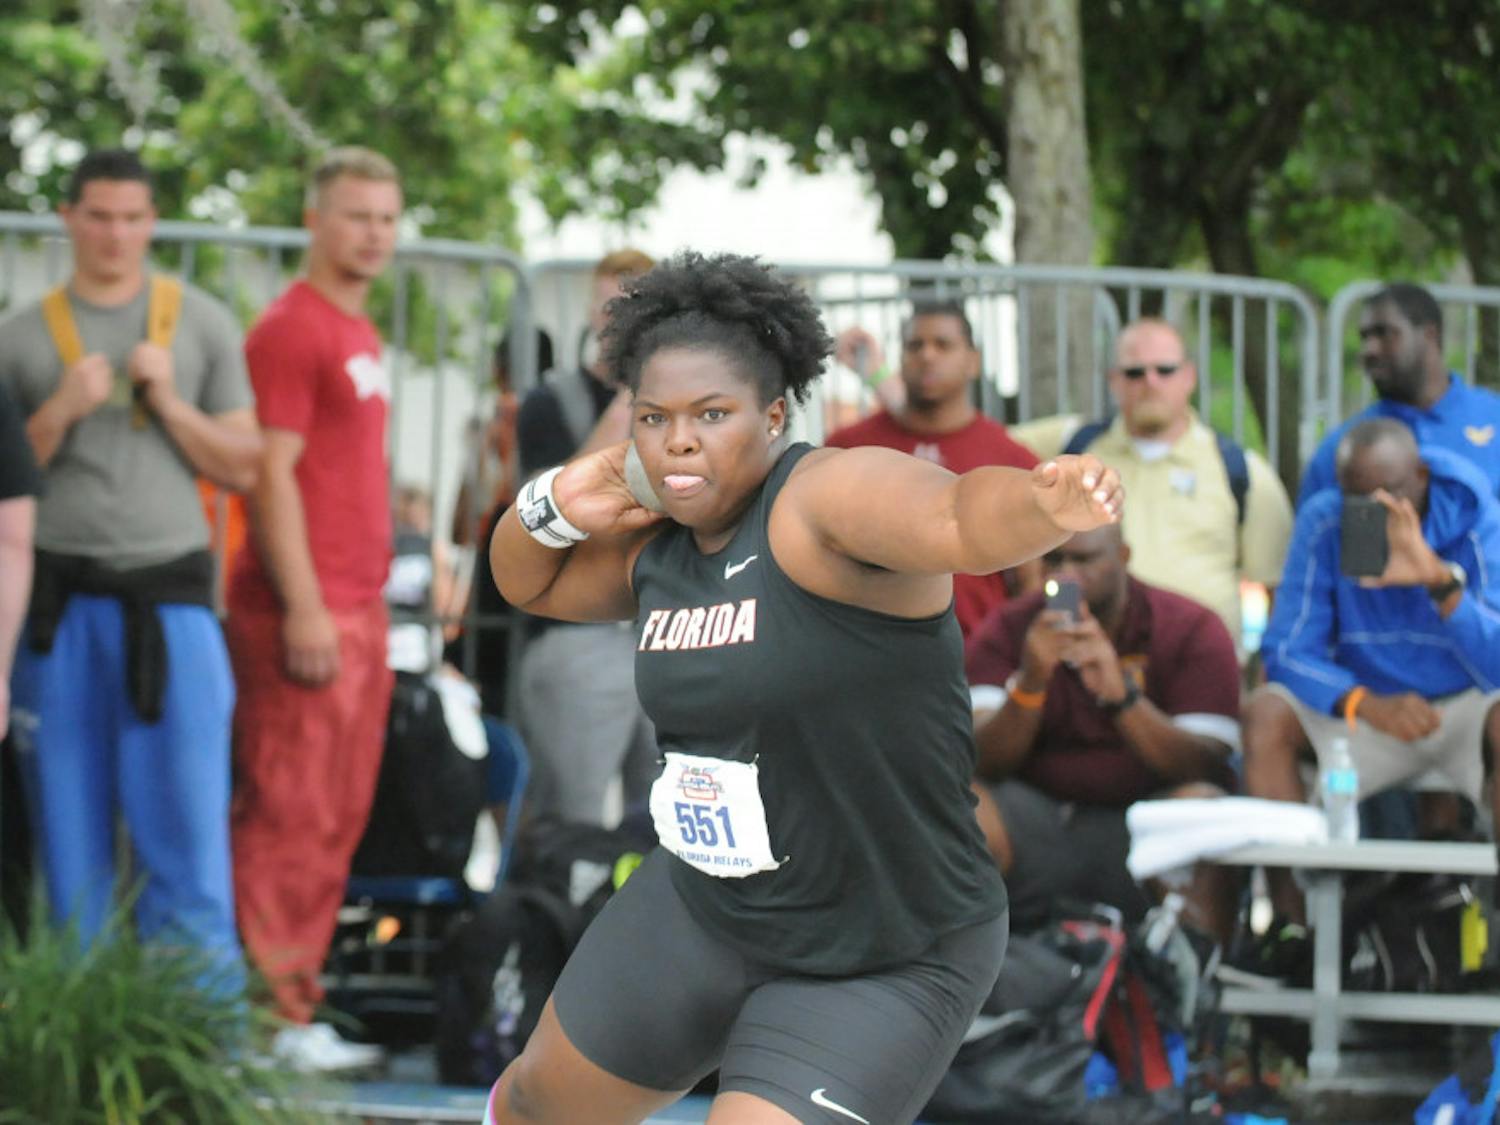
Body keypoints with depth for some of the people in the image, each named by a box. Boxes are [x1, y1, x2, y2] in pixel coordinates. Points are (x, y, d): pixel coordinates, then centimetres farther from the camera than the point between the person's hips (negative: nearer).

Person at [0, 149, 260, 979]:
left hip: (169, 590, -1)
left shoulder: (203, 324, 9)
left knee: (186, 810, -6)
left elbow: (241, 467, 9)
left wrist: (168, 401, -5)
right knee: (70, 819, 2)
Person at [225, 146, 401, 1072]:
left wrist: (367, 596, 18)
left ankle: (299, 1003, 14)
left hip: (359, 607, 9)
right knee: (289, 815, -8)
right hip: (306, 612, -9)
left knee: (338, 820, 10)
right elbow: (271, 475, -15)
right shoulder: (292, 330, -9)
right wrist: (304, 606, -19)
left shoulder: (360, 332, 19)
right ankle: (271, 1017, -6)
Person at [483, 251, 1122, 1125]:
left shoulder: (830, 497, -25)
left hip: (882, 976, -8)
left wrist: (1052, 502, -69)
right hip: (703, 916, 8)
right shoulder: (660, 545, 0)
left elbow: (963, 517, -46)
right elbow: (532, 583, 19)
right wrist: (556, 507, -4)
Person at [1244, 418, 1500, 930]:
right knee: (1265, 715, -24)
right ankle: (1291, 920, -25)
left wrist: (1440, 580, -42)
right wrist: (1368, 705, -32)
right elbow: (1288, 652, -13)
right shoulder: (1322, 524, -10)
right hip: (1367, 710, 2)